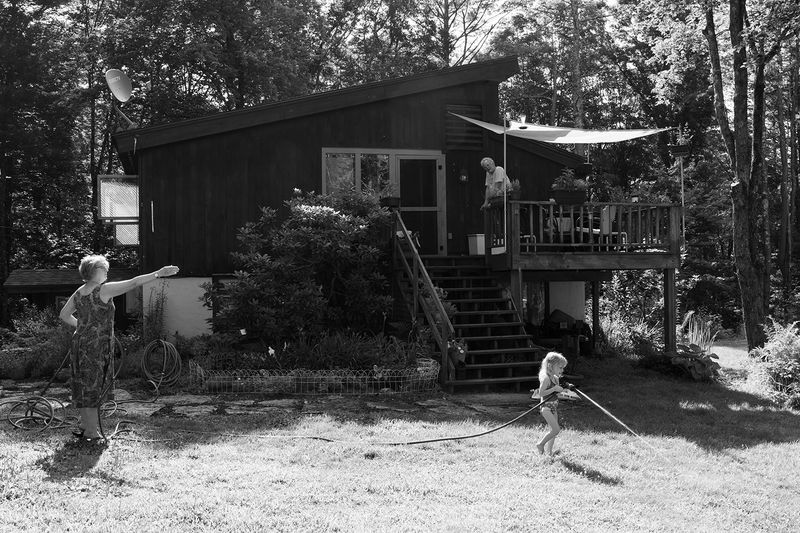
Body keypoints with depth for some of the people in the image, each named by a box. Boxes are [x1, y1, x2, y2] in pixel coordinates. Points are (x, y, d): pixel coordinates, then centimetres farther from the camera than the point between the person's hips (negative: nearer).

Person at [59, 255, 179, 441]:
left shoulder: (79, 293, 9)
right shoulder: (104, 290, -13)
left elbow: (64, 315, 19)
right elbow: (134, 283, -15)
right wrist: (158, 273, -13)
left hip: (80, 342, 7)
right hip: (97, 345, -7)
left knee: (84, 386, 14)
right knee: (93, 386, -1)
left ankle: (85, 424, 20)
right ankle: (91, 430, 5)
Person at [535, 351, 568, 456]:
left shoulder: (555, 378, 11)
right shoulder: (545, 378, -16)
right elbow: (541, 393, -22)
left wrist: (564, 388, 6)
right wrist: (554, 389, -22)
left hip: (554, 406, 9)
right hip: (546, 407, -9)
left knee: (553, 430, 10)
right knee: (556, 429, -13)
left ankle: (549, 451, 17)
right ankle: (540, 444, 3)